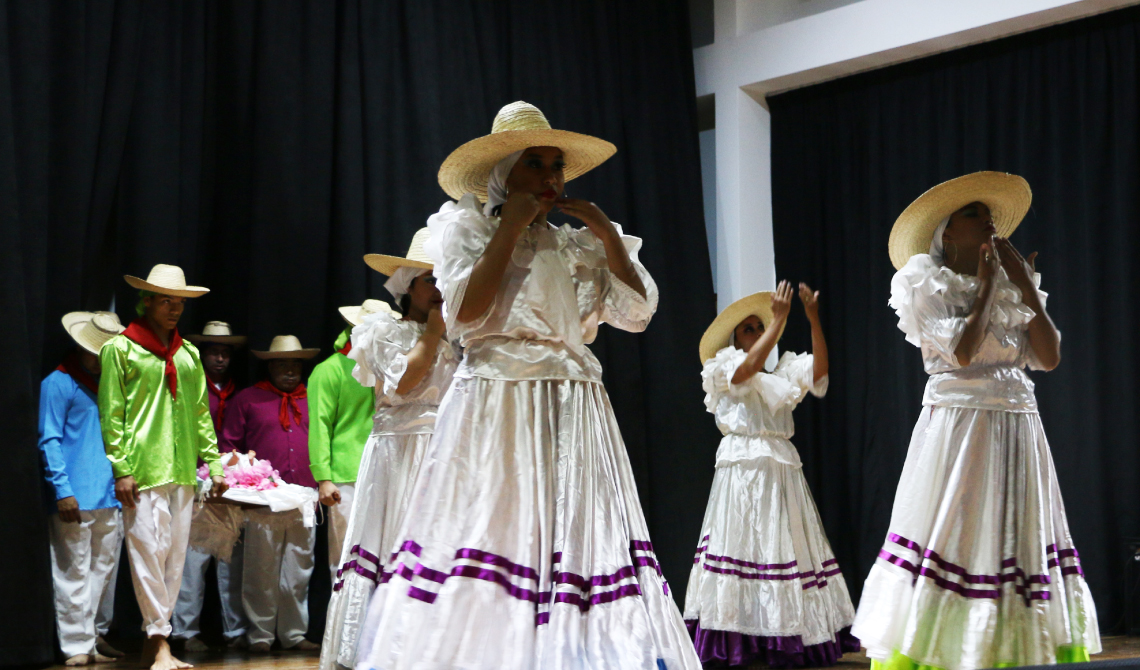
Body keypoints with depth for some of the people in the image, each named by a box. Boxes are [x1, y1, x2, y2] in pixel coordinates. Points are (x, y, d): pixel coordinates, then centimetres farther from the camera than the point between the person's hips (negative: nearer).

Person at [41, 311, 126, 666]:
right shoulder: (58, 383, -2)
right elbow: (49, 441, -7)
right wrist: (62, 490, -14)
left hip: (110, 497, 7)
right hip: (76, 499, -7)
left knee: (105, 570, 11)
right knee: (74, 572, -3)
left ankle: (96, 637, 20)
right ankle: (77, 645, 1)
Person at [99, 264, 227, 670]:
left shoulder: (188, 353, 15)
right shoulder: (121, 349, 0)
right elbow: (111, 415, -4)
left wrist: (214, 463, 12)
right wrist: (121, 468, -11)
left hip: (183, 469, 5)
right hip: (144, 467, -5)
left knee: (176, 554, 5)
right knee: (149, 549, -9)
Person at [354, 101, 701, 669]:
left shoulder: (576, 245, 18)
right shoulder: (465, 227, 7)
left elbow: (636, 313, 10)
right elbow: (464, 314, -9)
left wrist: (606, 232, 6)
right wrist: (510, 227, -5)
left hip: (575, 422, 4)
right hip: (494, 412, -4)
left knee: (578, 550, -3)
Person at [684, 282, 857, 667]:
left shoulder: (778, 377, 18)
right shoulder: (724, 373, 6)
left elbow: (819, 369, 3)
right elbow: (749, 367, -16)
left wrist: (813, 319, -7)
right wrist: (780, 320, -16)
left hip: (782, 471, 5)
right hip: (744, 472, -5)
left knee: (789, 547, 0)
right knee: (746, 544, -11)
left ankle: (790, 636, 1)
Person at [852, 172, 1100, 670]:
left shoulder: (1012, 287, 15)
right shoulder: (927, 287, 0)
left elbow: (1050, 357, 5)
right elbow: (962, 351, -15)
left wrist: (1025, 286, 3)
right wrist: (986, 286, -5)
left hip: (1019, 432, 6)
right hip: (958, 426, -6)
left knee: (1025, 549, 3)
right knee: (957, 542, -9)